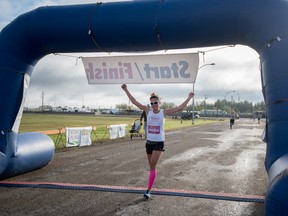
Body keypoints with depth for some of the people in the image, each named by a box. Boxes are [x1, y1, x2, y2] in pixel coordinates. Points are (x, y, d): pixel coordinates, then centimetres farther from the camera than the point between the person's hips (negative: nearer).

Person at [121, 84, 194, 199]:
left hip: (159, 142, -3)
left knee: (152, 166, -8)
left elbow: (179, 108, -7)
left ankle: (149, 190, -3)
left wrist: (189, 98, -10)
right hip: (149, 142, 3)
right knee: (151, 167, 14)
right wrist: (126, 90, -6)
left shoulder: (164, 112, -5)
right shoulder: (148, 111, -1)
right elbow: (134, 102, -2)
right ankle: (150, 186, 32)